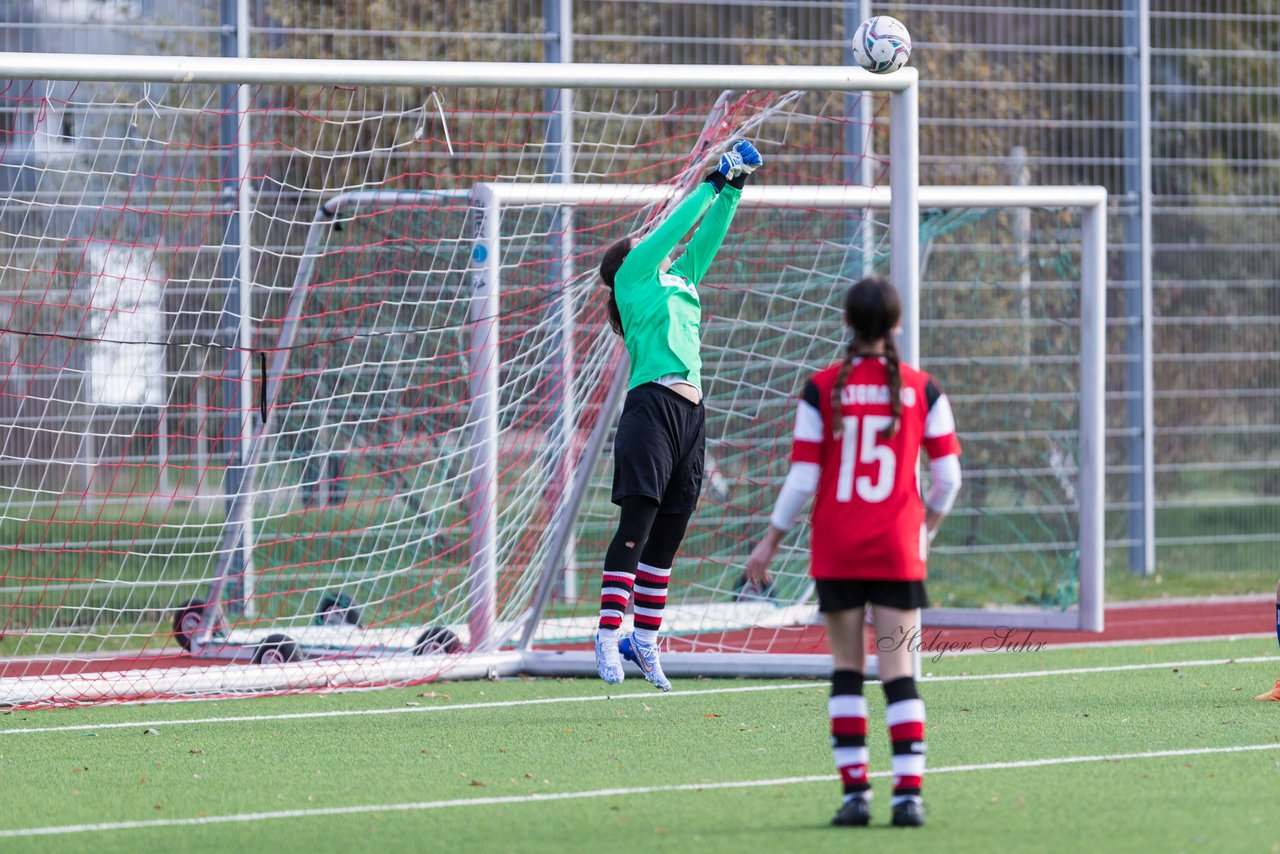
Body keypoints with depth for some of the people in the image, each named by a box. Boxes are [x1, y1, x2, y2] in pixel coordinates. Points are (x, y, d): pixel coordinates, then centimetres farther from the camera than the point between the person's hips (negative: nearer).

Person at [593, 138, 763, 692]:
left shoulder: (679, 282, 25)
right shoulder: (633, 279, 6)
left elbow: (706, 237, 26)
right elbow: (674, 228, 1)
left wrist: (733, 190, 16)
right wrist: (714, 184, 6)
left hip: (690, 413, 8)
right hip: (652, 406, -8)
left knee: (669, 533, 6)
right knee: (638, 522, -13)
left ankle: (645, 641, 10)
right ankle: (609, 634, -14)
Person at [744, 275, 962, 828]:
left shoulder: (822, 389, -3)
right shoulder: (922, 390, 0)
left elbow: (802, 477, -4)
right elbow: (948, 476, 2)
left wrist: (772, 540, 6)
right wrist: (928, 525, 21)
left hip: (835, 551, 0)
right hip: (898, 551, 0)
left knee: (847, 669, 8)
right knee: (898, 670, 1)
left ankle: (854, 792, 5)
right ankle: (908, 793, -7)